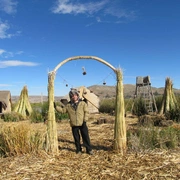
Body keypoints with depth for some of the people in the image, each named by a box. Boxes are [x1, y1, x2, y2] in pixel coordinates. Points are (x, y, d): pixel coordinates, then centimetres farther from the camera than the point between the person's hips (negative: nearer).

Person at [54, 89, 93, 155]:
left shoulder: (83, 103, 0)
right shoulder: (68, 105, 7)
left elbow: (86, 112, -2)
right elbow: (62, 110, 10)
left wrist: (85, 120, -9)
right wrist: (56, 107, -1)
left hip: (82, 124, -2)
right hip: (74, 125, 2)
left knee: (86, 137, 2)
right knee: (76, 138, 11)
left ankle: (89, 149, 12)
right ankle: (78, 150, 26)